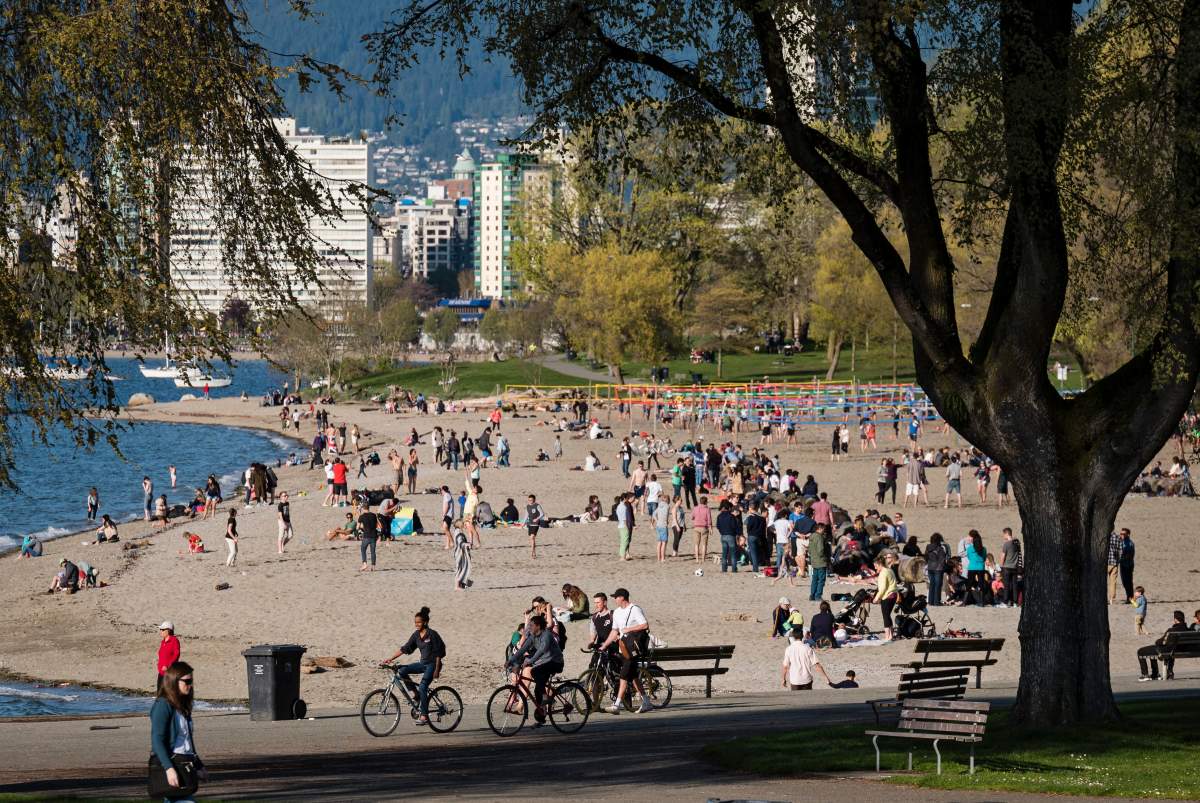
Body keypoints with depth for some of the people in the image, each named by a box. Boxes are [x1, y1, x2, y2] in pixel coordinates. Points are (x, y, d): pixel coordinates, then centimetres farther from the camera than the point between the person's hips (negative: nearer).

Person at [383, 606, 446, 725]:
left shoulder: (432, 634, -13)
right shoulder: (416, 635, 6)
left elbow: (438, 653, -12)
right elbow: (405, 649, 7)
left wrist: (437, 670, -16)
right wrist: (391, 659, 0)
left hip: (432, 664, -7)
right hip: (423, 663, 7)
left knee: (422, 687, -20)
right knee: (402, 670, -11)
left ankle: (424, 716, -18)